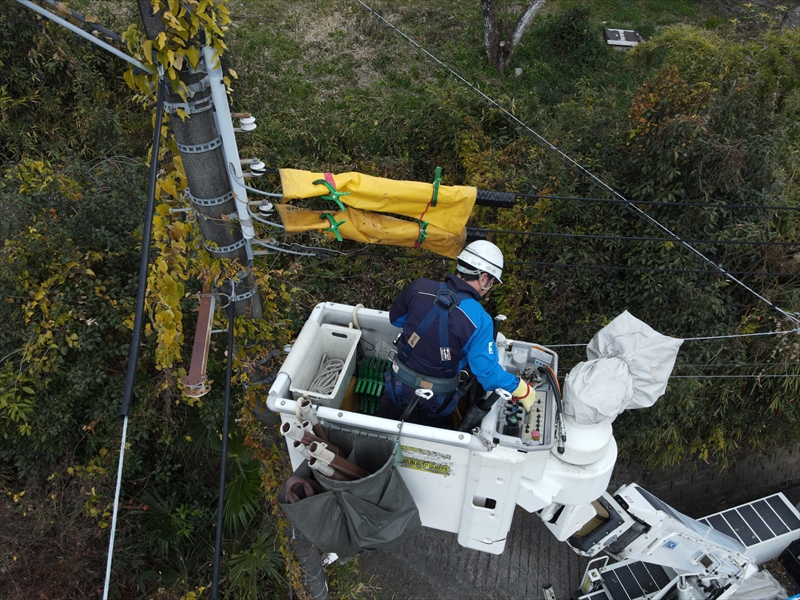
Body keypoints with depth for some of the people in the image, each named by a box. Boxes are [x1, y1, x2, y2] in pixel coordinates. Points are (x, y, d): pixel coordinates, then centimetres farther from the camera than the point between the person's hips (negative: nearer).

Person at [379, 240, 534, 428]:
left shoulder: (419, 287, -19)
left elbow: (395, 318, 1)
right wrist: (521, 388, -8)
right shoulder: (479, 319, -27)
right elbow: (487, 373, -22)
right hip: (436, 397, -2)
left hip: (399, 383, 2)